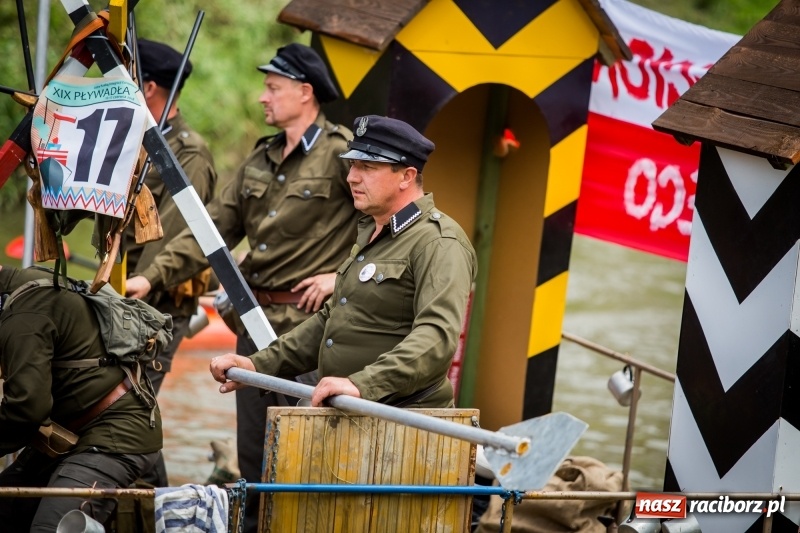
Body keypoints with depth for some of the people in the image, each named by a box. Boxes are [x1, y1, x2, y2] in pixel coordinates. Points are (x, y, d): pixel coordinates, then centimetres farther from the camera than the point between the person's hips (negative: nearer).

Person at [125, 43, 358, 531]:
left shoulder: (342, 153, -9)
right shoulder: (261, 159, 15)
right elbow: (215, 229, 14)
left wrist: (344, 275, -12)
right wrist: (154, 277, 5)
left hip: (307, 321, -8)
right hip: (256, 318, 8)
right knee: (252, 451, 13)